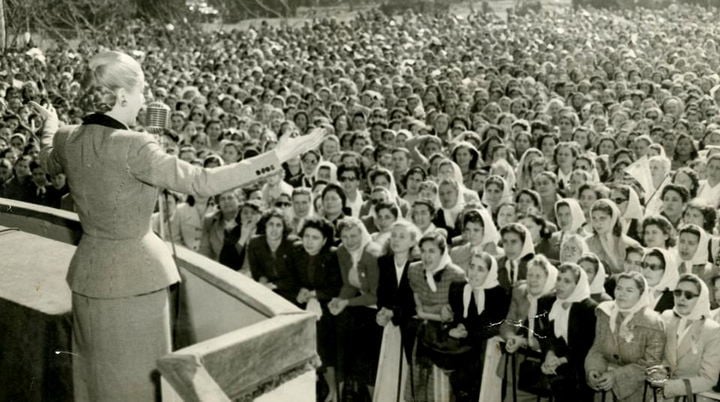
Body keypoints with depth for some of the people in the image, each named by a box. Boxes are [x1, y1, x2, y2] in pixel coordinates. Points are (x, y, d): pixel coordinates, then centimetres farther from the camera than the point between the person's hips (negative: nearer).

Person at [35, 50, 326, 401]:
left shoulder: (67, 139, -5)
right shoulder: (132, 147, -26)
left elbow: (49, 164, 20)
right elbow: (202, 182, -31)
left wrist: (50, 128, 41)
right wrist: (278, 156, -30)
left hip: (90, 272, 7)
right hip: (134, 276, -7)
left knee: (97, 372, 24)